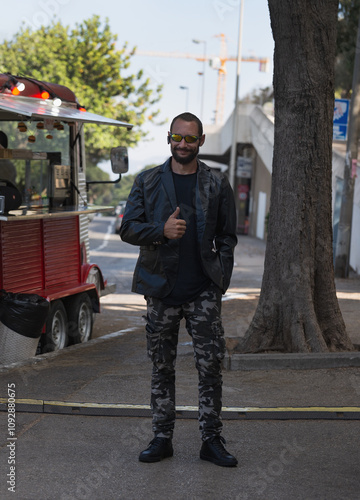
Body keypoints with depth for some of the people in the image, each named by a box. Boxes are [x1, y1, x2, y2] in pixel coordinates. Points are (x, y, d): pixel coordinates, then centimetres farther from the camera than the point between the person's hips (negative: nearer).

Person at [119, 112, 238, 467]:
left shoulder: (217, 184, 7)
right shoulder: (148, 182, 6)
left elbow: (226, 237, 8)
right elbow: (128, 228, 2)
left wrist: (221, 280, -2)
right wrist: (161, 231, -17)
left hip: (203, 293, 0)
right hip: (161, 290, 1)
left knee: (210, 366, -1)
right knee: (161, 368, 7)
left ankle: (211, 440, 7)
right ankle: (162, 438, 16)